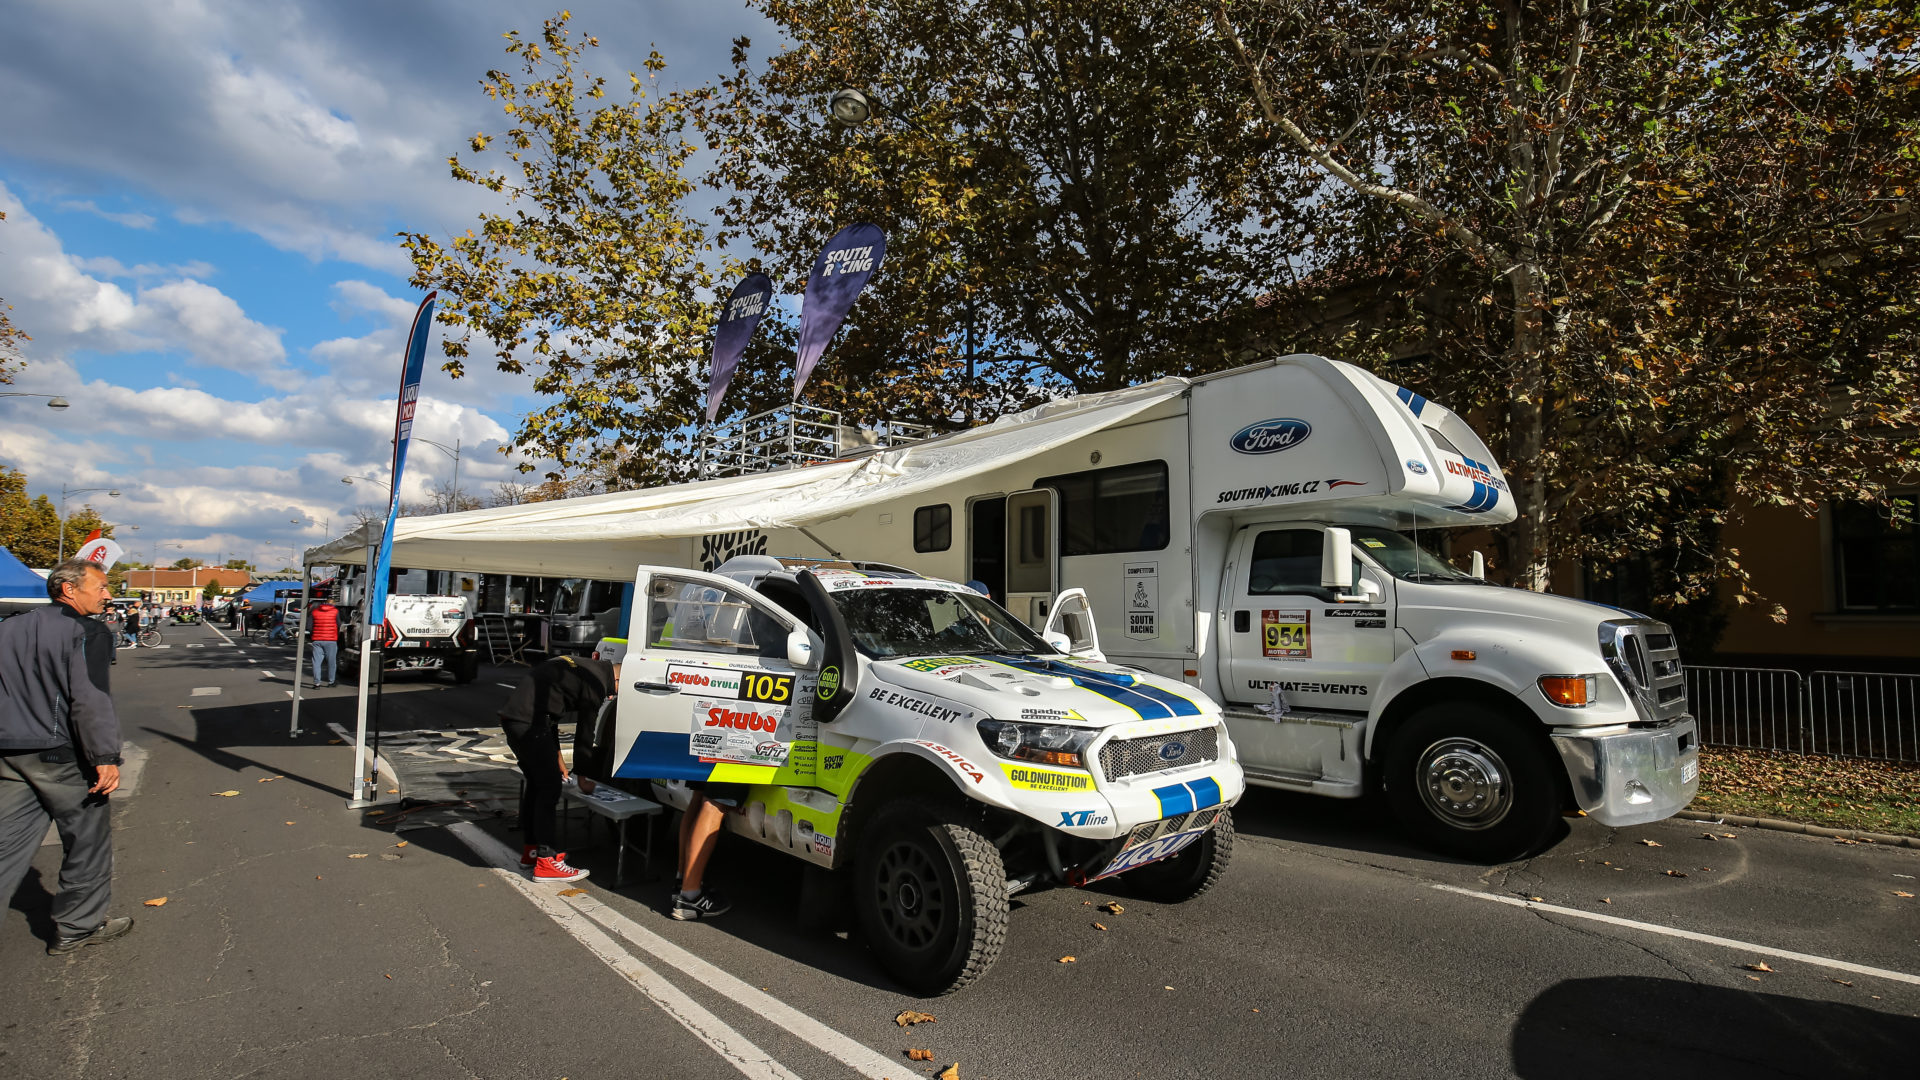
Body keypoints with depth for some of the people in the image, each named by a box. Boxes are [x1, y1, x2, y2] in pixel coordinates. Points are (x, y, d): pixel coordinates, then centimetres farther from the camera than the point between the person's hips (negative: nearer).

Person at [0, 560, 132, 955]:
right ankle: (79, 926, 20)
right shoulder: (87, 632, -12)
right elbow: (90, 700, -20)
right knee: (88, 840, 8)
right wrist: (106, 757, -18)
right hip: (61, 756, -7)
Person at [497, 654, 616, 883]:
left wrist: (557, 756, 28)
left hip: (511, 716, 10)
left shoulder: (582, 667, 19)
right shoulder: (597, 682, -9)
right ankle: (546, 862, 1)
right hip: (529, 722, -10)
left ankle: (530, 850, 31)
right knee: (549, 788, -3)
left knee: (536, 784, 20)